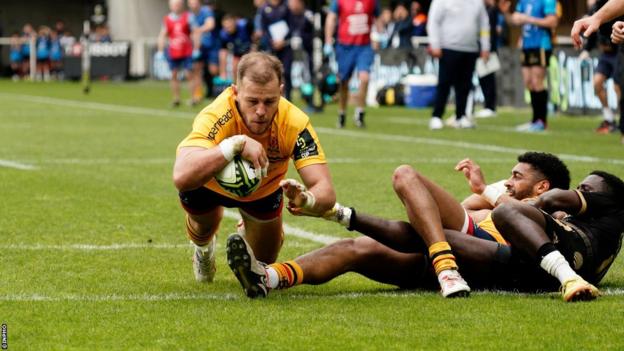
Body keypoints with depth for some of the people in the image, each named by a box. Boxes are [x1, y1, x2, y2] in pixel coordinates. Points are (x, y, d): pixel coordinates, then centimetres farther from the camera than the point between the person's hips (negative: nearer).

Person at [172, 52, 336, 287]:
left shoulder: (295, 123, -40)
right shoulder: (216, 116, -46)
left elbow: (326, 192, -43)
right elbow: (181, 177, -61)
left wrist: (306, 200, -67)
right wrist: (236, 144, -68)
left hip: (263, 188, 0)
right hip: (212, 183, 0)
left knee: (262, 262, 6)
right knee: (205, 223, -17)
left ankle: (245, 233, 44)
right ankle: (203, 248, 22)